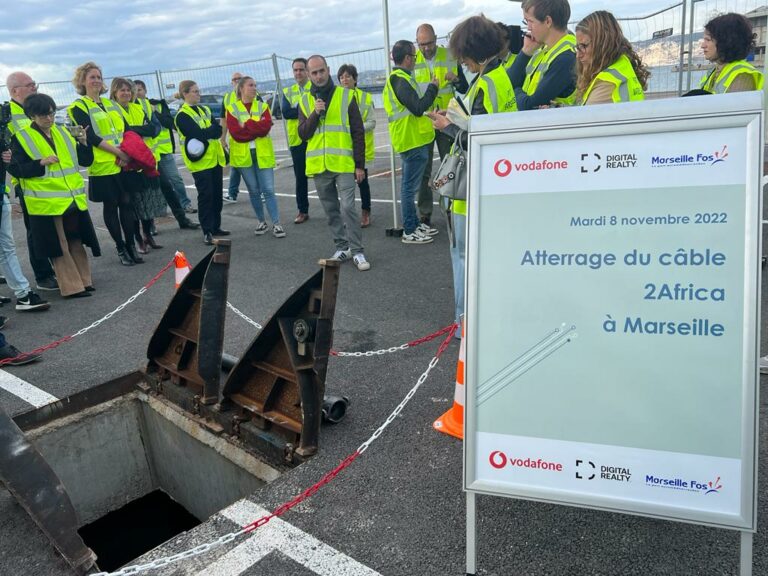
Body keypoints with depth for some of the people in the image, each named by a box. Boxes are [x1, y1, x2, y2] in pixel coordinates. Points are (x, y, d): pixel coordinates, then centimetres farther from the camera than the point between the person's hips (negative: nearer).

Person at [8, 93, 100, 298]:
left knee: (76, 242, 12)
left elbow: (85, 160, 11)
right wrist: (41, 163, -19)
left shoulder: (62, 133, 12)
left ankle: (83, 280, 23)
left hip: (73, 199, 5)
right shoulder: (21, 138, -2)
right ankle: (71, 287, 6)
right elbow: (16, 169, -7)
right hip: (47, 202, -5)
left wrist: (83, 142, -6)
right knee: (58, 246, -1)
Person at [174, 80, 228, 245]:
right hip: (200, 161, -7)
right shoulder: (182, 115, -9)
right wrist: (215, 126, -8)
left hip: (214, 158, 7)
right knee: (205, 195, -6)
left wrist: (207, 132, -16)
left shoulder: (205, 109, 15)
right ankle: (207, 232, 0)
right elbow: (199, 133, -21)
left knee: (217, 194, 11)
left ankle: (216, 227, 23)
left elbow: (217, 131, 3)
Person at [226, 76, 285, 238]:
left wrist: (245, 125, -13)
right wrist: (256, 129, -12)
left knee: (268, 190, -3)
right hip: (243, 155, 0)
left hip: (263, 154, 0)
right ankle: (261, 222, 20)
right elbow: (236, 133, -11)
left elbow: (266, 126, -12)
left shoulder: (262, 106, 6)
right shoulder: (232, 108, 1)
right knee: (254, 190, 8)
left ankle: (276, 224, 0)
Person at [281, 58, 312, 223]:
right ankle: (303, 211, 20)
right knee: (300, 177, 10)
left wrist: (297, 109, -19)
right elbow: (285, 112, -5)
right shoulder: (287, 92, 12)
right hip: (297, 140, 4)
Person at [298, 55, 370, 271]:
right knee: (331, 210, 10)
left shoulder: (346, 95, 2)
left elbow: (358, 132, 2)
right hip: (318, 165, 3)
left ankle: (357, 251, -1)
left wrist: (360, 164, -2)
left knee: (347, 207, -11)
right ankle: (342, 247, 22)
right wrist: (315, 114, -13)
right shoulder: (305, 101, 10)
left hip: (343, 164, -3)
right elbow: (303, 134, 3)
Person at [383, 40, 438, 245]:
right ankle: (409, 231, 3)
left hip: (413, 140, 11)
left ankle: (414, 224, 27)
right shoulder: (401, 80, -17)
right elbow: (418, 108, -23)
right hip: (412, 141, -11)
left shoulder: (399, 78, 16)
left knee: (410, 185, 16)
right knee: (410, 187, -4)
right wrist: (432, 88, -11)